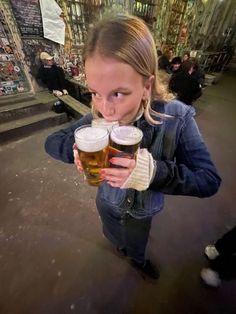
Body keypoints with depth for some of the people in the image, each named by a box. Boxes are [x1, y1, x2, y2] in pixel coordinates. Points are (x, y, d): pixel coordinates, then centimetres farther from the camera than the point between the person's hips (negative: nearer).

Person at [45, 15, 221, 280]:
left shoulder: (177, 119, -31)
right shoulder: (97, 118, -26)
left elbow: (209, 181, -28)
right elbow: (51, 142, -15)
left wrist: (154, 171, -47)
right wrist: (77, 148, -39)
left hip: (143, 210, 0)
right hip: (108, 202, 2)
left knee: (137, 245, 35)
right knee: (115, 237, 37)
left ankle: (137, 259, 76)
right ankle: (121, 248, 78)